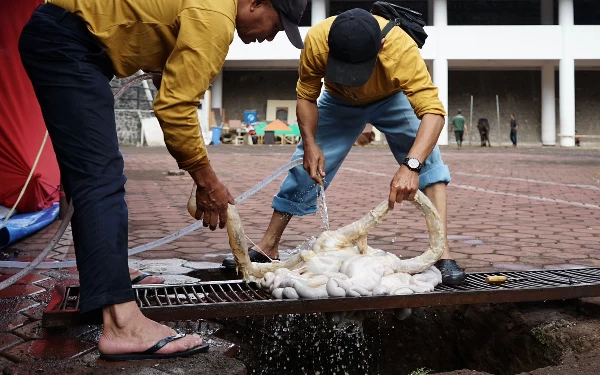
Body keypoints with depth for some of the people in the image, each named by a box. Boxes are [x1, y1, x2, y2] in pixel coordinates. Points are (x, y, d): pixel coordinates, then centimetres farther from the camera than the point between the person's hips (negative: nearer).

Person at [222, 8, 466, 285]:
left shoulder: (402, 49, -43)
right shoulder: (316, 41, -36)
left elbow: (432, 111, -47)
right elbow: (306, 96, -19)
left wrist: (410, 166, -61)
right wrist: (310, 144, -33)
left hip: (392, 99, -1)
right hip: (340, 102, 2)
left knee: (426, 156, -24)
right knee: (305, 168, -4)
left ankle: (442, 253, -22)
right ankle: (267, 248, 9)